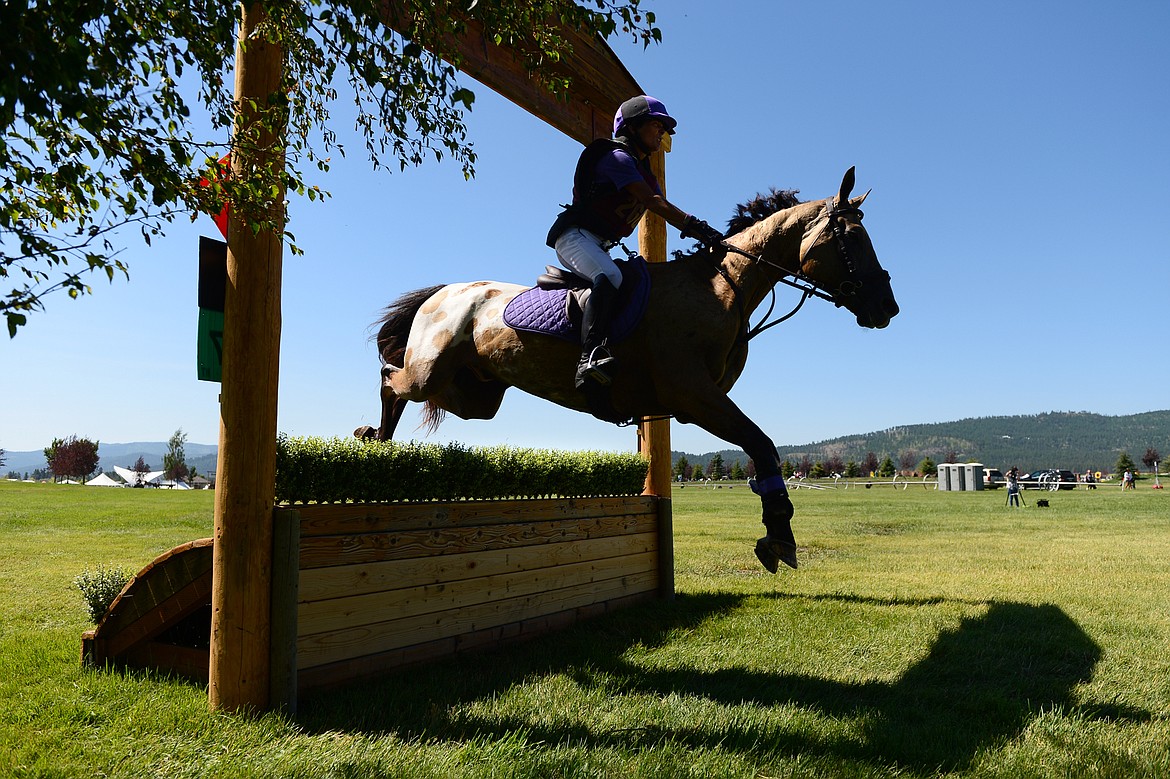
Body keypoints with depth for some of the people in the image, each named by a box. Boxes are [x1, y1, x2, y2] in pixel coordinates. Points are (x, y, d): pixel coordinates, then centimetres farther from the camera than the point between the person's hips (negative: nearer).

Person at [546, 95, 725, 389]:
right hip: (575, 236, -11)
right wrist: (696, 226, -28)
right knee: (610, 277, -35)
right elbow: (652, 202, -22)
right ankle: (590, 357, -48)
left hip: (599, 246, 11)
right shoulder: (618, 158, -9)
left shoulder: (645, 172, 21)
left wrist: (701, 232, -6)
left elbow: (665, 208, 9)